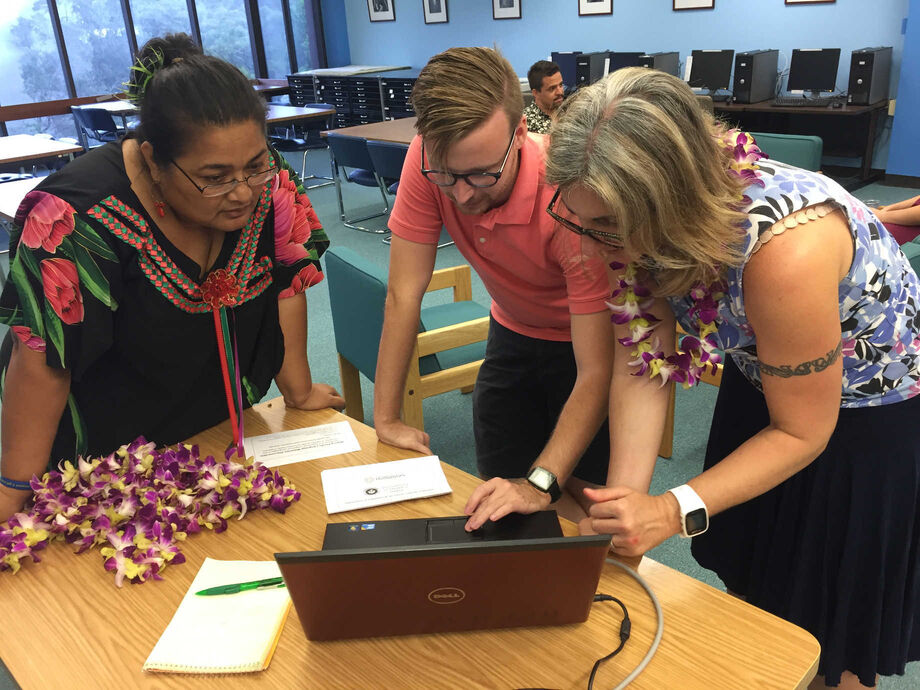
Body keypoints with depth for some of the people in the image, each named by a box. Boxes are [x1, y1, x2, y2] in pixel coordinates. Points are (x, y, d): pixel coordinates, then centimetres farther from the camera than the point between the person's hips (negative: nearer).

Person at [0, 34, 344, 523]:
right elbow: (42, 357, -28)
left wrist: (298, 391, -5)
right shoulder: (80, 217, -30)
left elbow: (286, 283, -9)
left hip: (221, 426, 5)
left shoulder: (265, 181, -17)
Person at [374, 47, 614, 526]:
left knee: (582, 499, -4)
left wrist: (541, 484, -44)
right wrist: (385, 419, -19)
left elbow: (595, 370, -34)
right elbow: (403, 295, -19)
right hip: (514, 333, 4)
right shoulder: (428, 162, -25)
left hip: (588, 340, -3)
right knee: (494, 503, 6)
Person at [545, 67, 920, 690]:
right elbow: (642, 362, -21)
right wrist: (625, 501, -31)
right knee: (752, 582, 23)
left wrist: (675, 511, -36)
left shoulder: (785, 247, -41)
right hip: (763, 379, 6)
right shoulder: (637, 224, -23)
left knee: (837, 617, 11)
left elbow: (801, 432, -28)